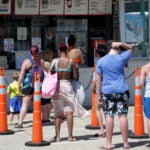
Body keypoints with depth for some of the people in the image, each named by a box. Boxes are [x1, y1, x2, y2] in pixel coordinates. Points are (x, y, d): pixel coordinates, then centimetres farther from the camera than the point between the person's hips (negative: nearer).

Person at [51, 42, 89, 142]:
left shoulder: (55, 61, -3)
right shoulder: (71, 62, -4)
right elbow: (76, 77, -3)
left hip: (57, 86, 1)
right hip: (67, 85, -1)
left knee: (58, 113, 8)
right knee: (69, 112, 4)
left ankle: (57, 136, 9)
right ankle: (70, 136, 3)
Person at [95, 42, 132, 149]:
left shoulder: (101, 61, 1)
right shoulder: (121, 58, -1)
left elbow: (98, 79, 2)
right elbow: (130, 48, 17)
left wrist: (98, 94, 7)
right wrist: (120, 44, 2)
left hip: (107, 92, 1)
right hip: (122, 91, -1)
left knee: (109, 116, 2)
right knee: (123, 116, 2)